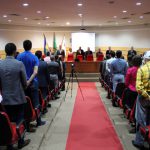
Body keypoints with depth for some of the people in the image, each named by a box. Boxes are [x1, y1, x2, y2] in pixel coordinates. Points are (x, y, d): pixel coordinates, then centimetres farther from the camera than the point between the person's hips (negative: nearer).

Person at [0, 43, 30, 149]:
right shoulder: (19, 64, -14)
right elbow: (25, 82, -7)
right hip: (18, 98, -2)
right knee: (19, 121, 12)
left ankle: (9, 144, 20)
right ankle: (21, 142, 24)